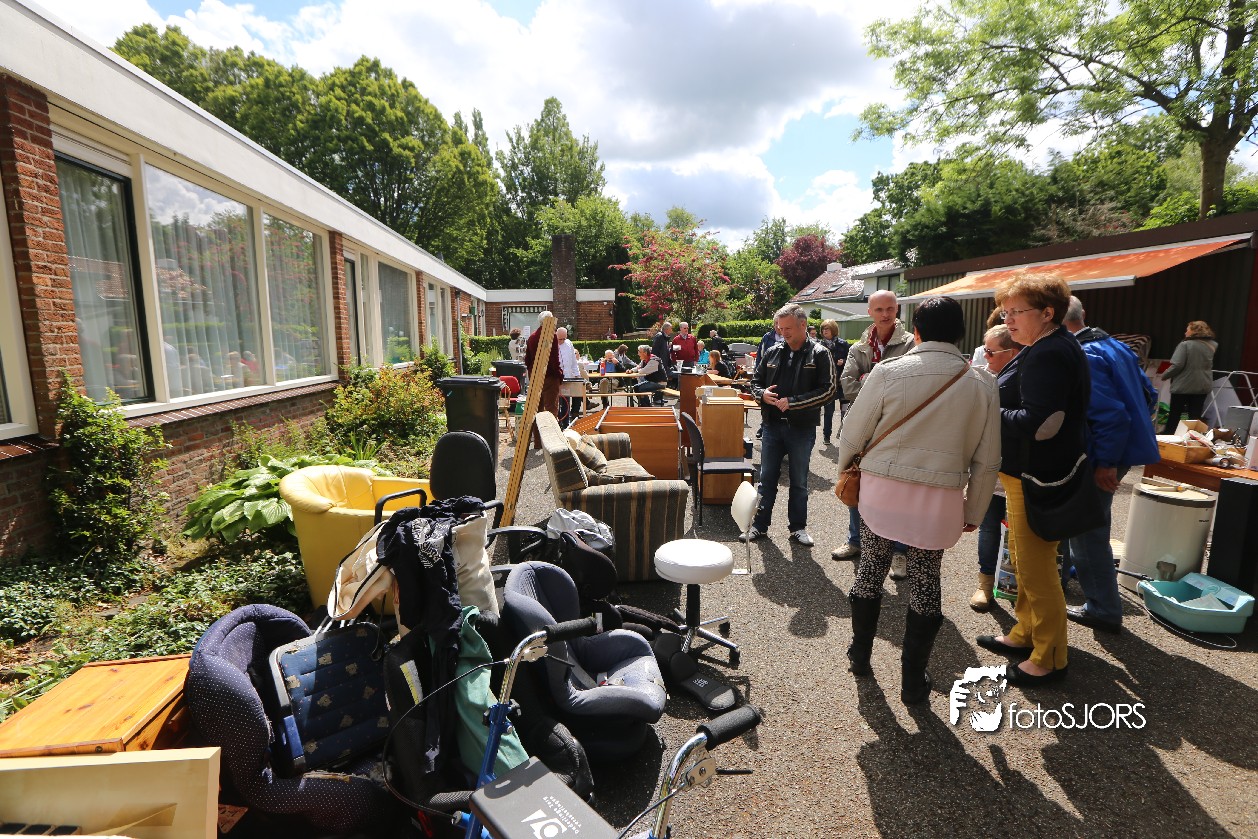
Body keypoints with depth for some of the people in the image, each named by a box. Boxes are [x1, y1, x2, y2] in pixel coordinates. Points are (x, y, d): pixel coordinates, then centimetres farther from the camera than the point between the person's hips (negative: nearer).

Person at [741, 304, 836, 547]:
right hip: (772, 425, 3)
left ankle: (798, 527, 25)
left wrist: (792, 402, -19)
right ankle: (760, 525, 22)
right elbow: (756, 381, 14)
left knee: (799, 481, 11)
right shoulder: (773, 352, 7)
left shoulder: (819, 354, -5)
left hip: (802, 429, -3)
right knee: (767, 478, 10)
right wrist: (762, 394, -10)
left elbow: (828, 390, -13)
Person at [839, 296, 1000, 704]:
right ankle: (913, 681, 25)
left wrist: (845, 471, 16)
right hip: (940, 497, 1)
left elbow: (852, 433, -3)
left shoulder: (889, 372, -8)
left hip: (881, 488, -1)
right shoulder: (983, 384, -1)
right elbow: (987, 460, 3)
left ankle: (860, 654, 34)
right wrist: (974, 510, 15)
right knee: (925, 584, 14)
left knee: (870, 570, 16)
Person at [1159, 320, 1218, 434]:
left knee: (1174, 416, 6)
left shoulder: (1185, 344, -13)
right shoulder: (1211, 346, 6)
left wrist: (1164, 375, -6)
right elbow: (1209, 365, 18)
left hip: (1183, 386, -5)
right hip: (1202, 386, 5)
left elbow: (1177, 365, -18)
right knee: (1195, 417, 8)